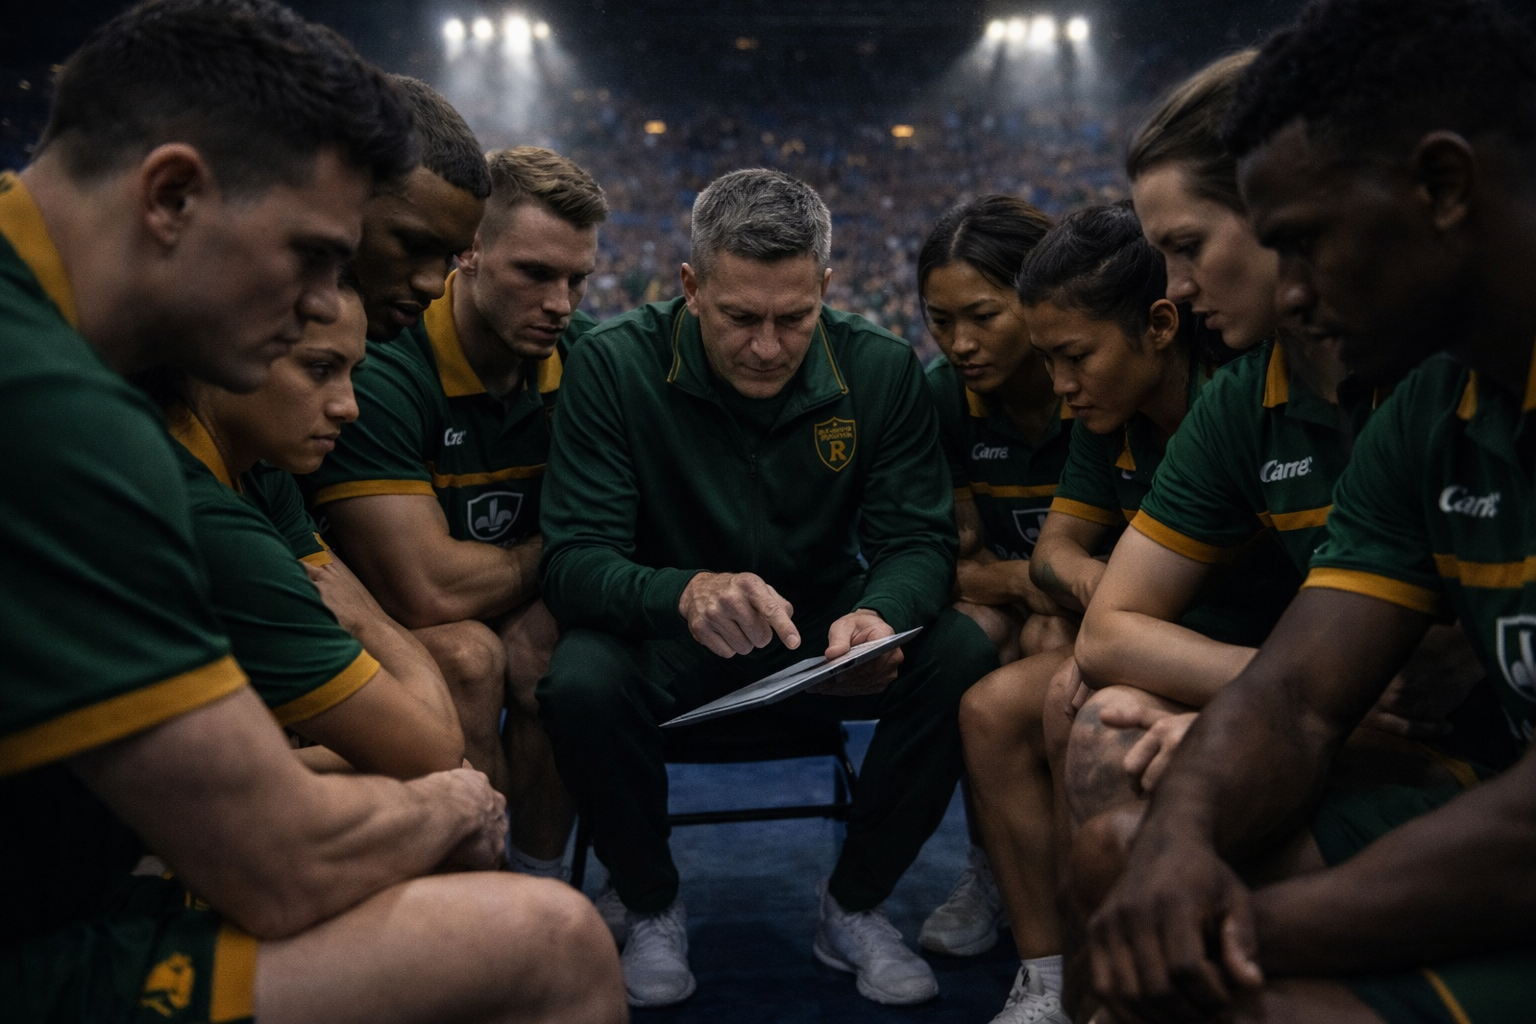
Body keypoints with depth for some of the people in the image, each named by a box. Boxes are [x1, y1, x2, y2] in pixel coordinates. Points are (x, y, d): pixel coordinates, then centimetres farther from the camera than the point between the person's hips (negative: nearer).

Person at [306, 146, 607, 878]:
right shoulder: (379, 366, -24)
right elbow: (429, 592, -29)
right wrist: (547, 552, -13)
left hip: (521, 616, 4)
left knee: (539, 653, -27)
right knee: (469, 655, -33)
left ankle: (539, 883, -6)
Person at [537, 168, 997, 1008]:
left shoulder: (881, 369, -9)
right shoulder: (613, 364, -16)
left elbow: (920, 539, -10)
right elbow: (574, 559, -21)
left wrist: (881, 615, -35)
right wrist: (686, 593, -43)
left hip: (824, 633, 2)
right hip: (668, 635, -1)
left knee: (964, 657, -24)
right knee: (581, 683, -33)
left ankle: (853, 907, 0)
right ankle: (652, 910, -1)